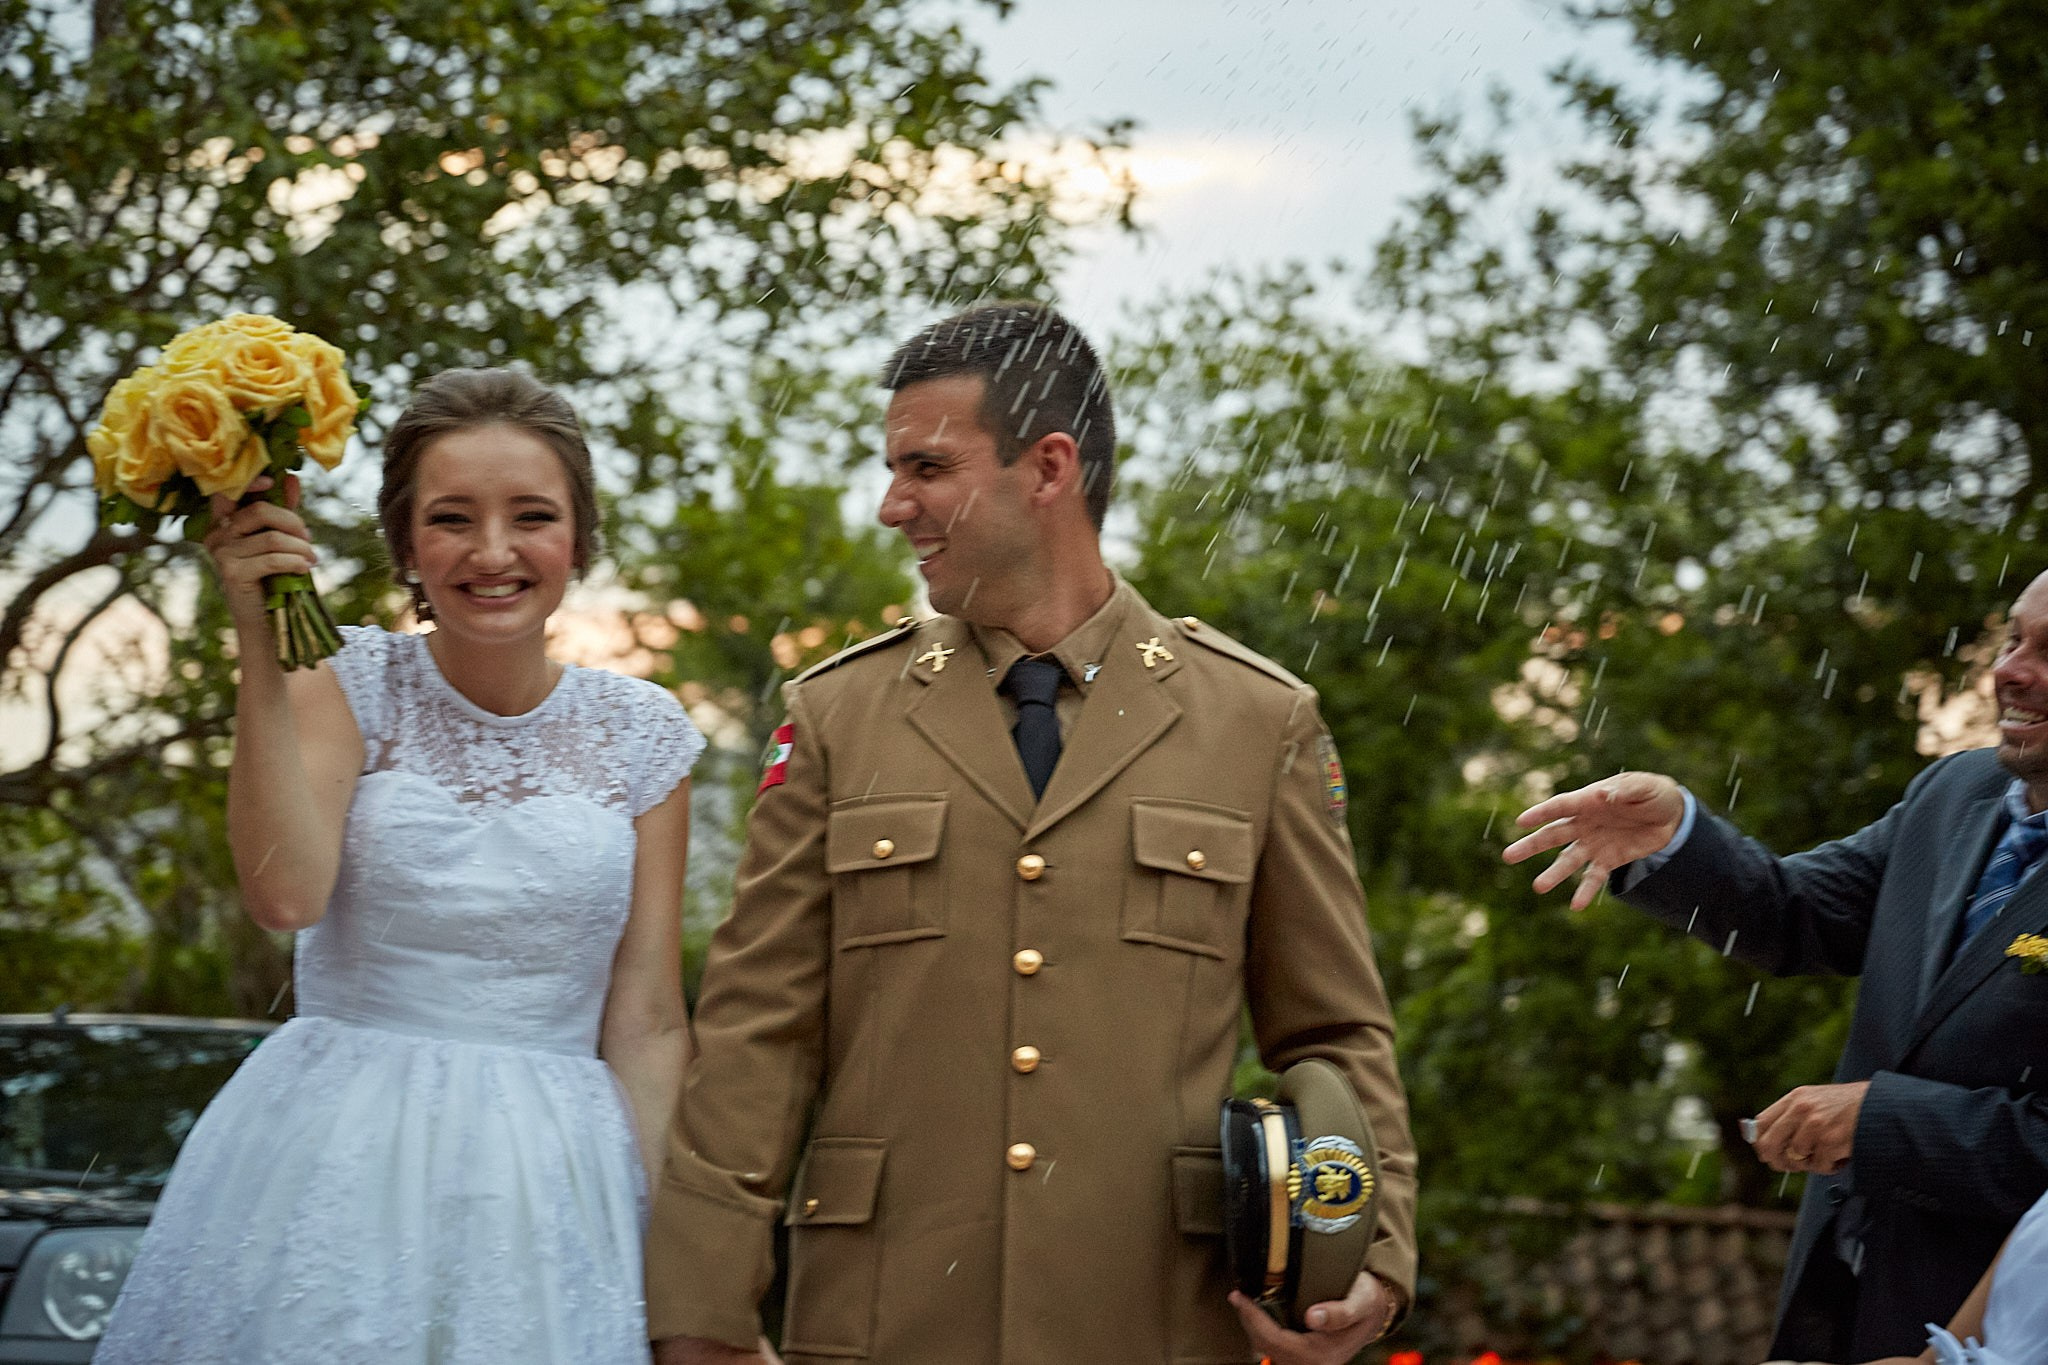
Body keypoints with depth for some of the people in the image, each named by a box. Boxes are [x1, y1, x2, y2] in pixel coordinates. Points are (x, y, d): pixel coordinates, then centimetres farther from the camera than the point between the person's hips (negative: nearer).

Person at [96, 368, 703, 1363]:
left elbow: (645, 1027, 5)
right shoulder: (348, 683, -1)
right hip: (339, 1169, -1)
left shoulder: (644, 736, 4)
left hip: (549, 1192, 2)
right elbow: (286, 893, -19)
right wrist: (262, 648, -19)